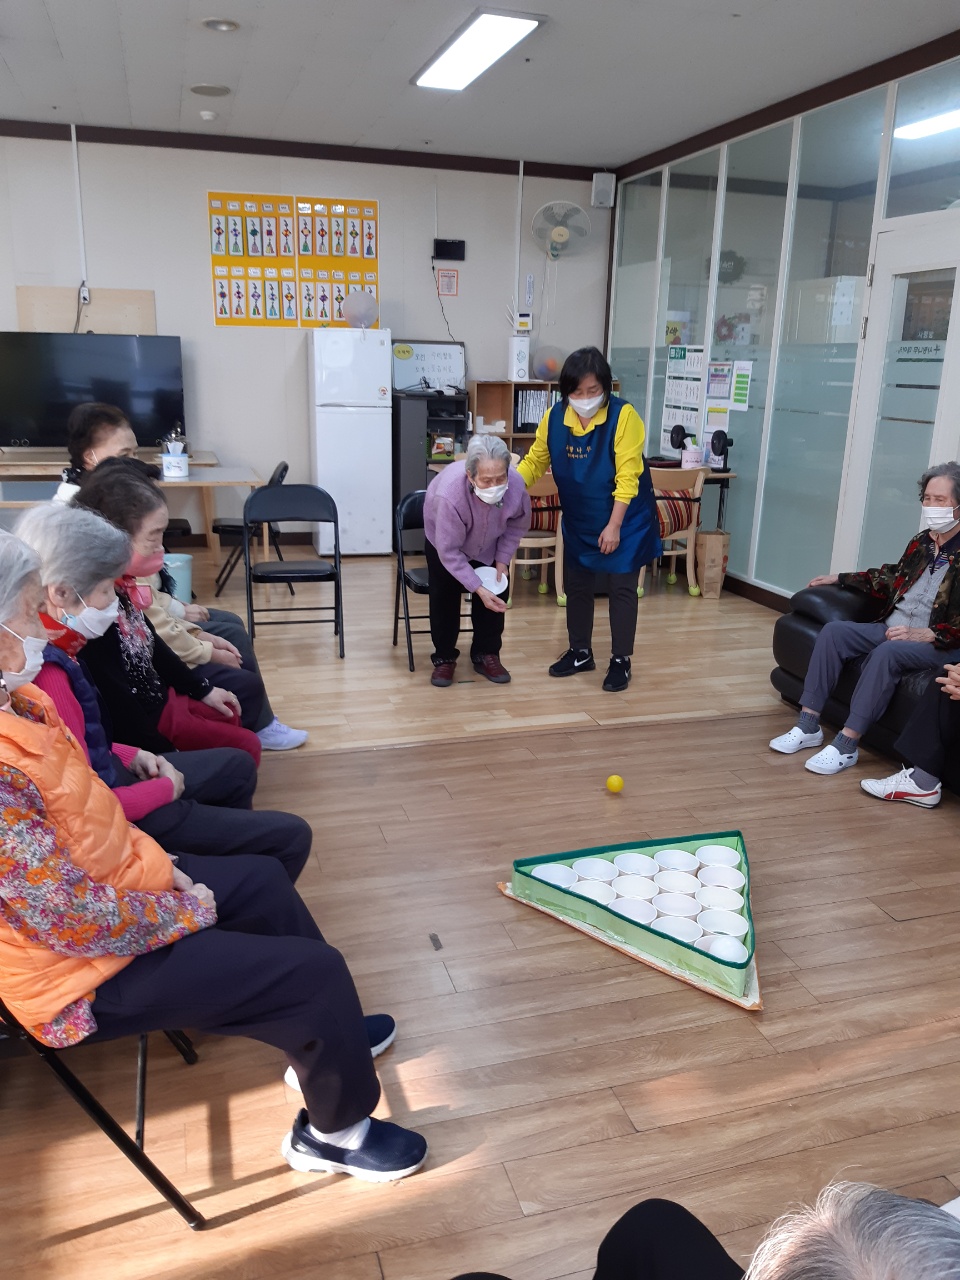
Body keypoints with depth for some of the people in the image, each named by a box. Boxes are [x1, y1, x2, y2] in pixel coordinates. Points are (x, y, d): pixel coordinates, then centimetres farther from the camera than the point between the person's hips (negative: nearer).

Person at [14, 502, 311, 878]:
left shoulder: (54, 648, -4)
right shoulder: (45, 673, -32)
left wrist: (130, 755, 3)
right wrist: (165, 789, -12)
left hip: (110, 776, 10)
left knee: (236, 766, 29)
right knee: (291, 836, -3)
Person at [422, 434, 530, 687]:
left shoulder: (516, 486, -36)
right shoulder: (449, 494, -46)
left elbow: (518, 524, -11)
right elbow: (449, 552, -35)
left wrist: (503, 559, -14)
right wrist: (478, 589, -36)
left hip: (489, 546, 3)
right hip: (444, 541, -3)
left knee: (496, 596, 1)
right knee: (444, 598, -1)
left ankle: (486, 655, 17)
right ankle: (444, 658, 16)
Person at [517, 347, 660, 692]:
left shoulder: (623, 416, -22)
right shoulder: (554, 417, -9)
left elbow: (627, 477, -22)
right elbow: (535, 461, 1)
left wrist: (614, 526, -24)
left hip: (624, 520, -5)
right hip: (578, 521, 5)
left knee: (621, 587, 0)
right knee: (576, 585, 12)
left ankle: (621, 661, 12)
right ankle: (580, 652, 27)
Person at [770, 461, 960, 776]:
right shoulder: (922, 542, 12)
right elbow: (891, 578, 28)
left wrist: (925, 634, -24)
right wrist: (840, 578, 28)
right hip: (891, 628, 8)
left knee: (887, 652, -36)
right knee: (833, 631, -12)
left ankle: (846, 744, -34)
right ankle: (808, 725, -15)